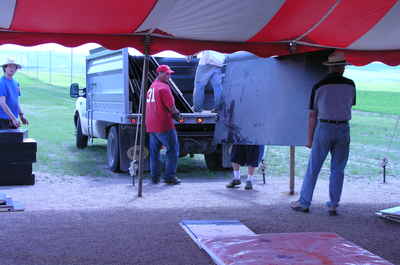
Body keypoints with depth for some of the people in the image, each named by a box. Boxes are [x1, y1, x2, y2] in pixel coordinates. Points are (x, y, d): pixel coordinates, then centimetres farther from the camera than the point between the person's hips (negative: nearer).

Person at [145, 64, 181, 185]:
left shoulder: (151, 87, 16)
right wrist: (176, 113, 7)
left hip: (151, 125, 8)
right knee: (173, 149, 1)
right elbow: (171, 107, -14)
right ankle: (169, 176, -1)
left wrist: (173, 112, 13)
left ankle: (155, 177, 14)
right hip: (164, 125, -8)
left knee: (154, 151, 12)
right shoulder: (164, 87, -12)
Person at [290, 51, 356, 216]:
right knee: (337, 170, 8)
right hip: (343, 129, 1)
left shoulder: (319, 86, -3)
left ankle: (304, 203, 12)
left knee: (313, 168, 7)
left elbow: (312, 115, -1)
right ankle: (333, 206, 8)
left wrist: (310, 138, 5)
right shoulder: (350, 85, 1)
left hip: (324, 128, -1)